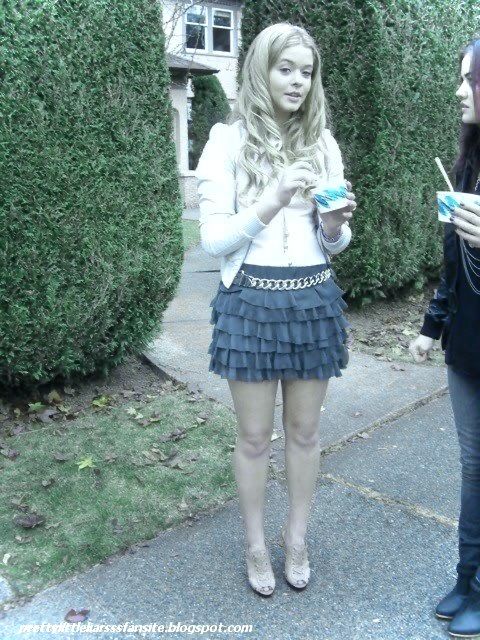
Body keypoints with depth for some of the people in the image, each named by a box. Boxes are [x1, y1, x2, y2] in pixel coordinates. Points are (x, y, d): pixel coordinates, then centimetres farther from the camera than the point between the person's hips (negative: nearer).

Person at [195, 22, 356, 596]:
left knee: (304, 431, 15)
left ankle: (297, 538, 35)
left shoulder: (323, 144, 6)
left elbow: (334, 244, 10)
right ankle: (256, 545, 31)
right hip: (251, 302, -3)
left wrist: (336, 225, -13)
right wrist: (275, 197, -22)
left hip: (314, 301, 4)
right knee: (254, 437, 9)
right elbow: (213, 240, -11)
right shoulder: (228, 140, -6)